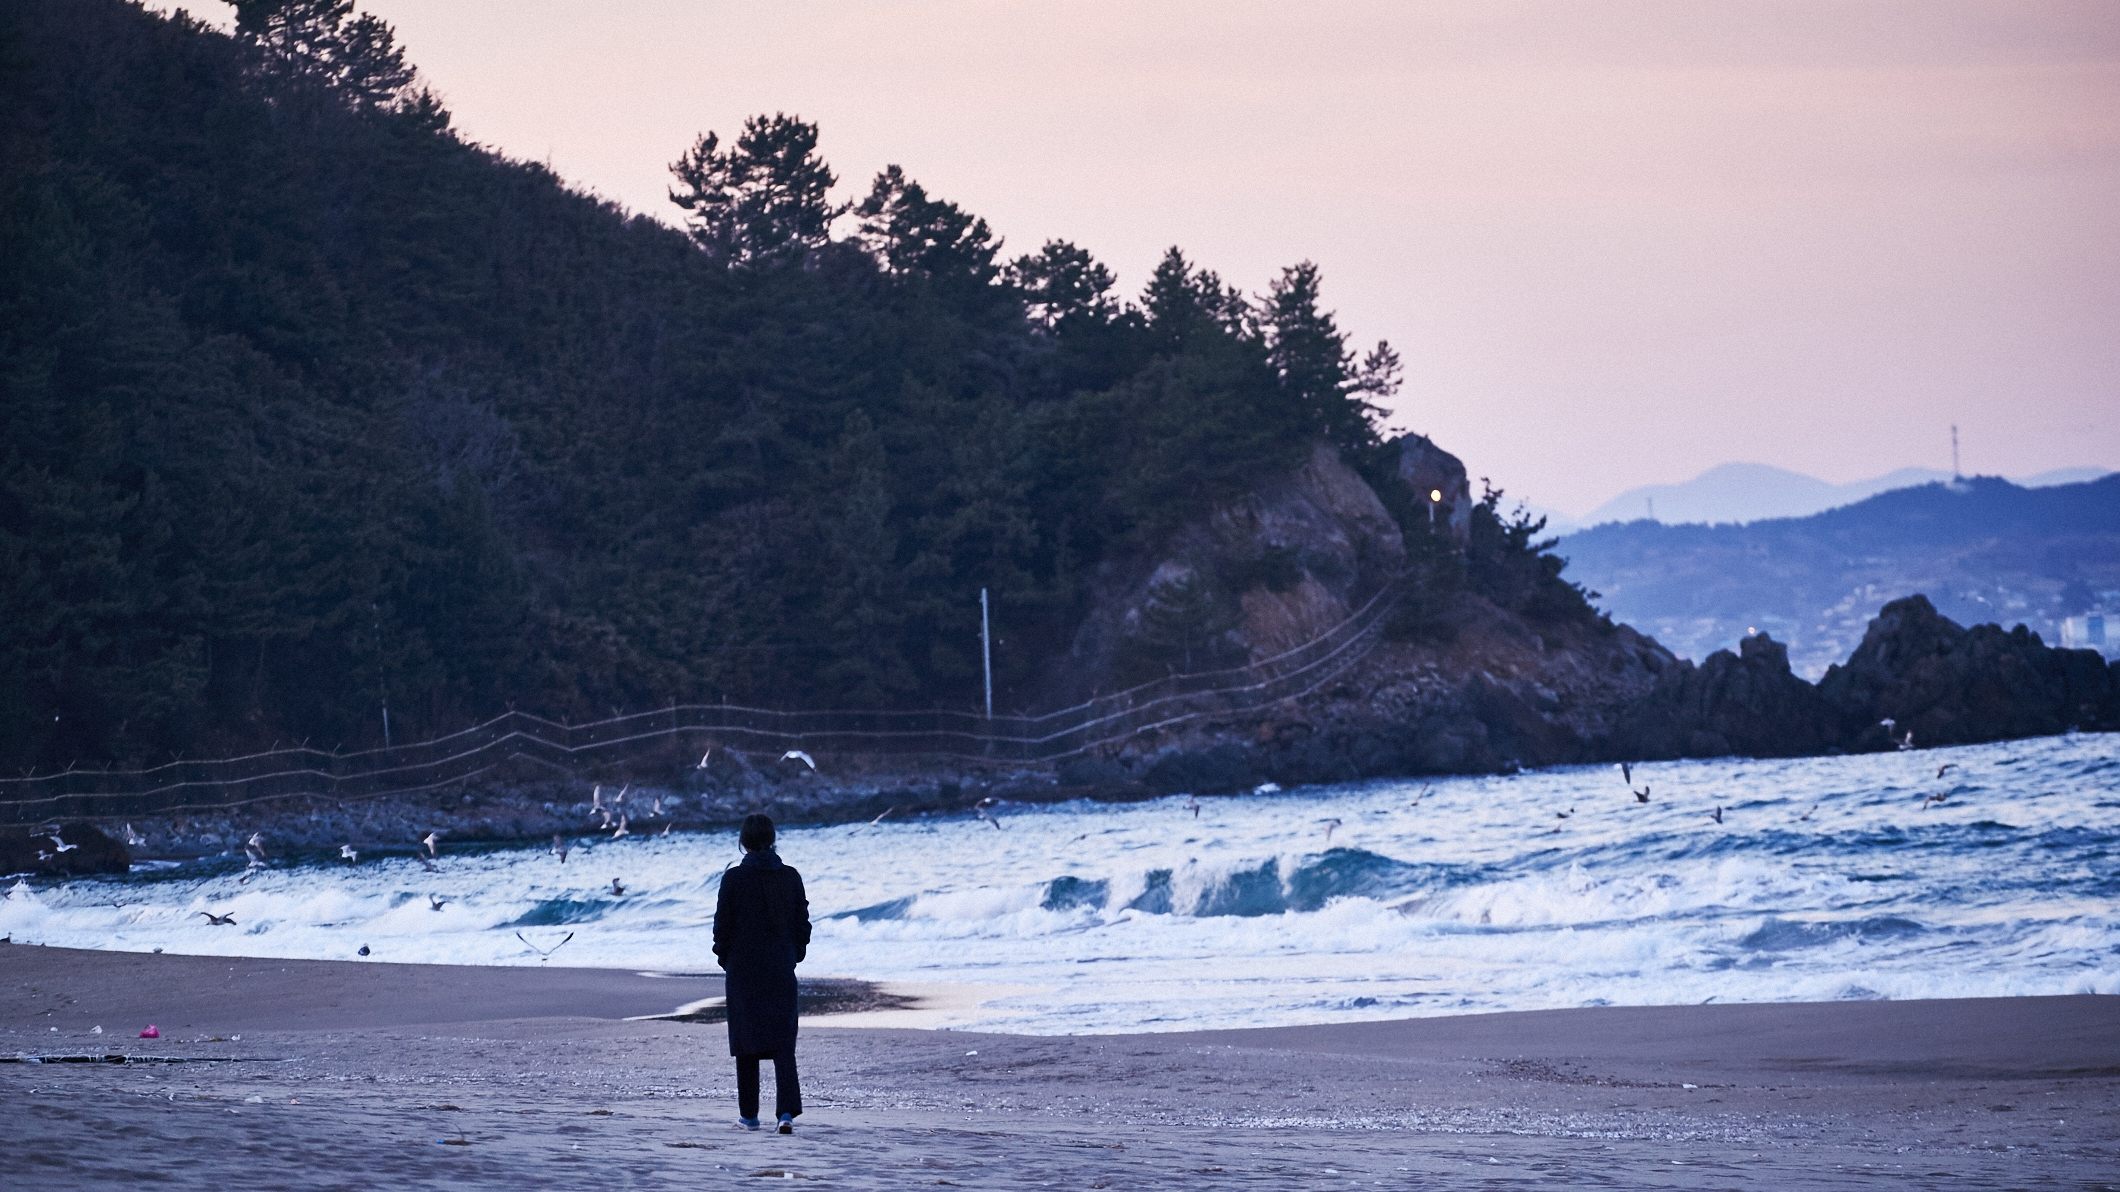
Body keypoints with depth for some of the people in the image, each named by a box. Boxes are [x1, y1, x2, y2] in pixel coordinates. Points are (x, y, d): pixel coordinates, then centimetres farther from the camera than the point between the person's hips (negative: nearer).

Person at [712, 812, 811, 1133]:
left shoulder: (734, 878, -9)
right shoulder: (790, 877, 1)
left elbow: (723, 923, -6)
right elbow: (802, 922, 6)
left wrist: (724, 958, 8)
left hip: (743, 968, -2)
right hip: (781, 968, 2)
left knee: (747, 1041, 9)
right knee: (782, 1040, 0)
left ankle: (749, 1113, 13)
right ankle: (787, 1110, -17)